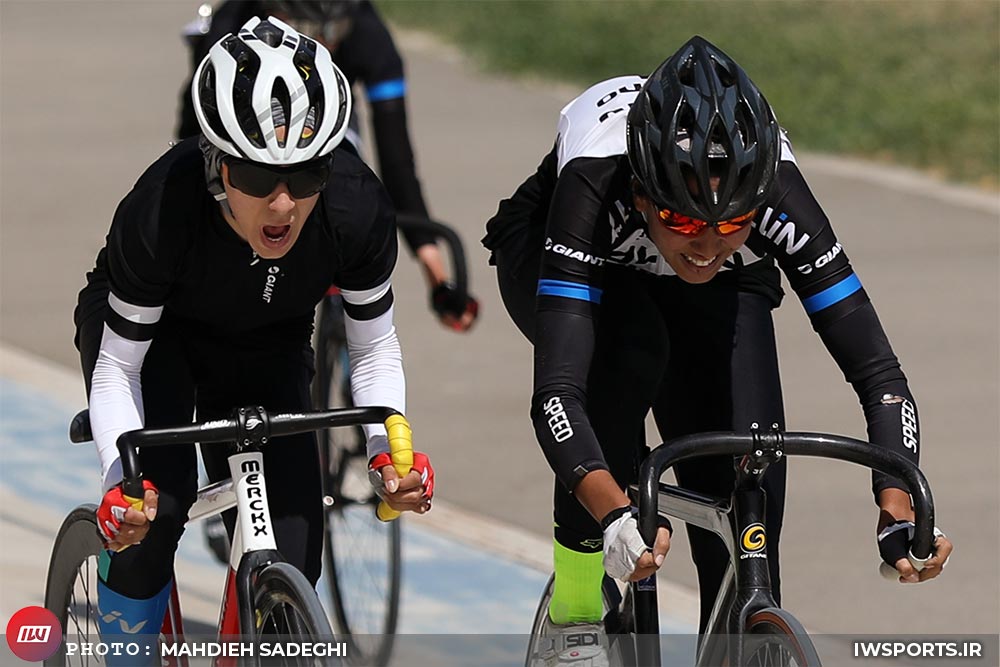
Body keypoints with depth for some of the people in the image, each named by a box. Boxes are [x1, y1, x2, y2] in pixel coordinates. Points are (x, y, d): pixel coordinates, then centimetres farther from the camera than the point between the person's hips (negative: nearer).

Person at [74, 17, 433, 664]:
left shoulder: (358, 208, -32)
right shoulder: (163, 208, -39)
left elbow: (375, 349, -14)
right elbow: (116, 368, -27)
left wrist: (391, 447, -33)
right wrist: (122, 478, -43)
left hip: (267, 348, 3)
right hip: (148, 333, -3)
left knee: (292, 558, -8)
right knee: (155, 506, -29)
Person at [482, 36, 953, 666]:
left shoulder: (777, 195, -36)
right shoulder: (597, 186, -43)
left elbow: (878, 373, -35)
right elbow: (556, 390, -49)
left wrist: (900, 511, -50)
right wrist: (616, 516, -65)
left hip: (720, 292, 2)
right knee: (629, 351, -35)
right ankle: (576, 613, -20)